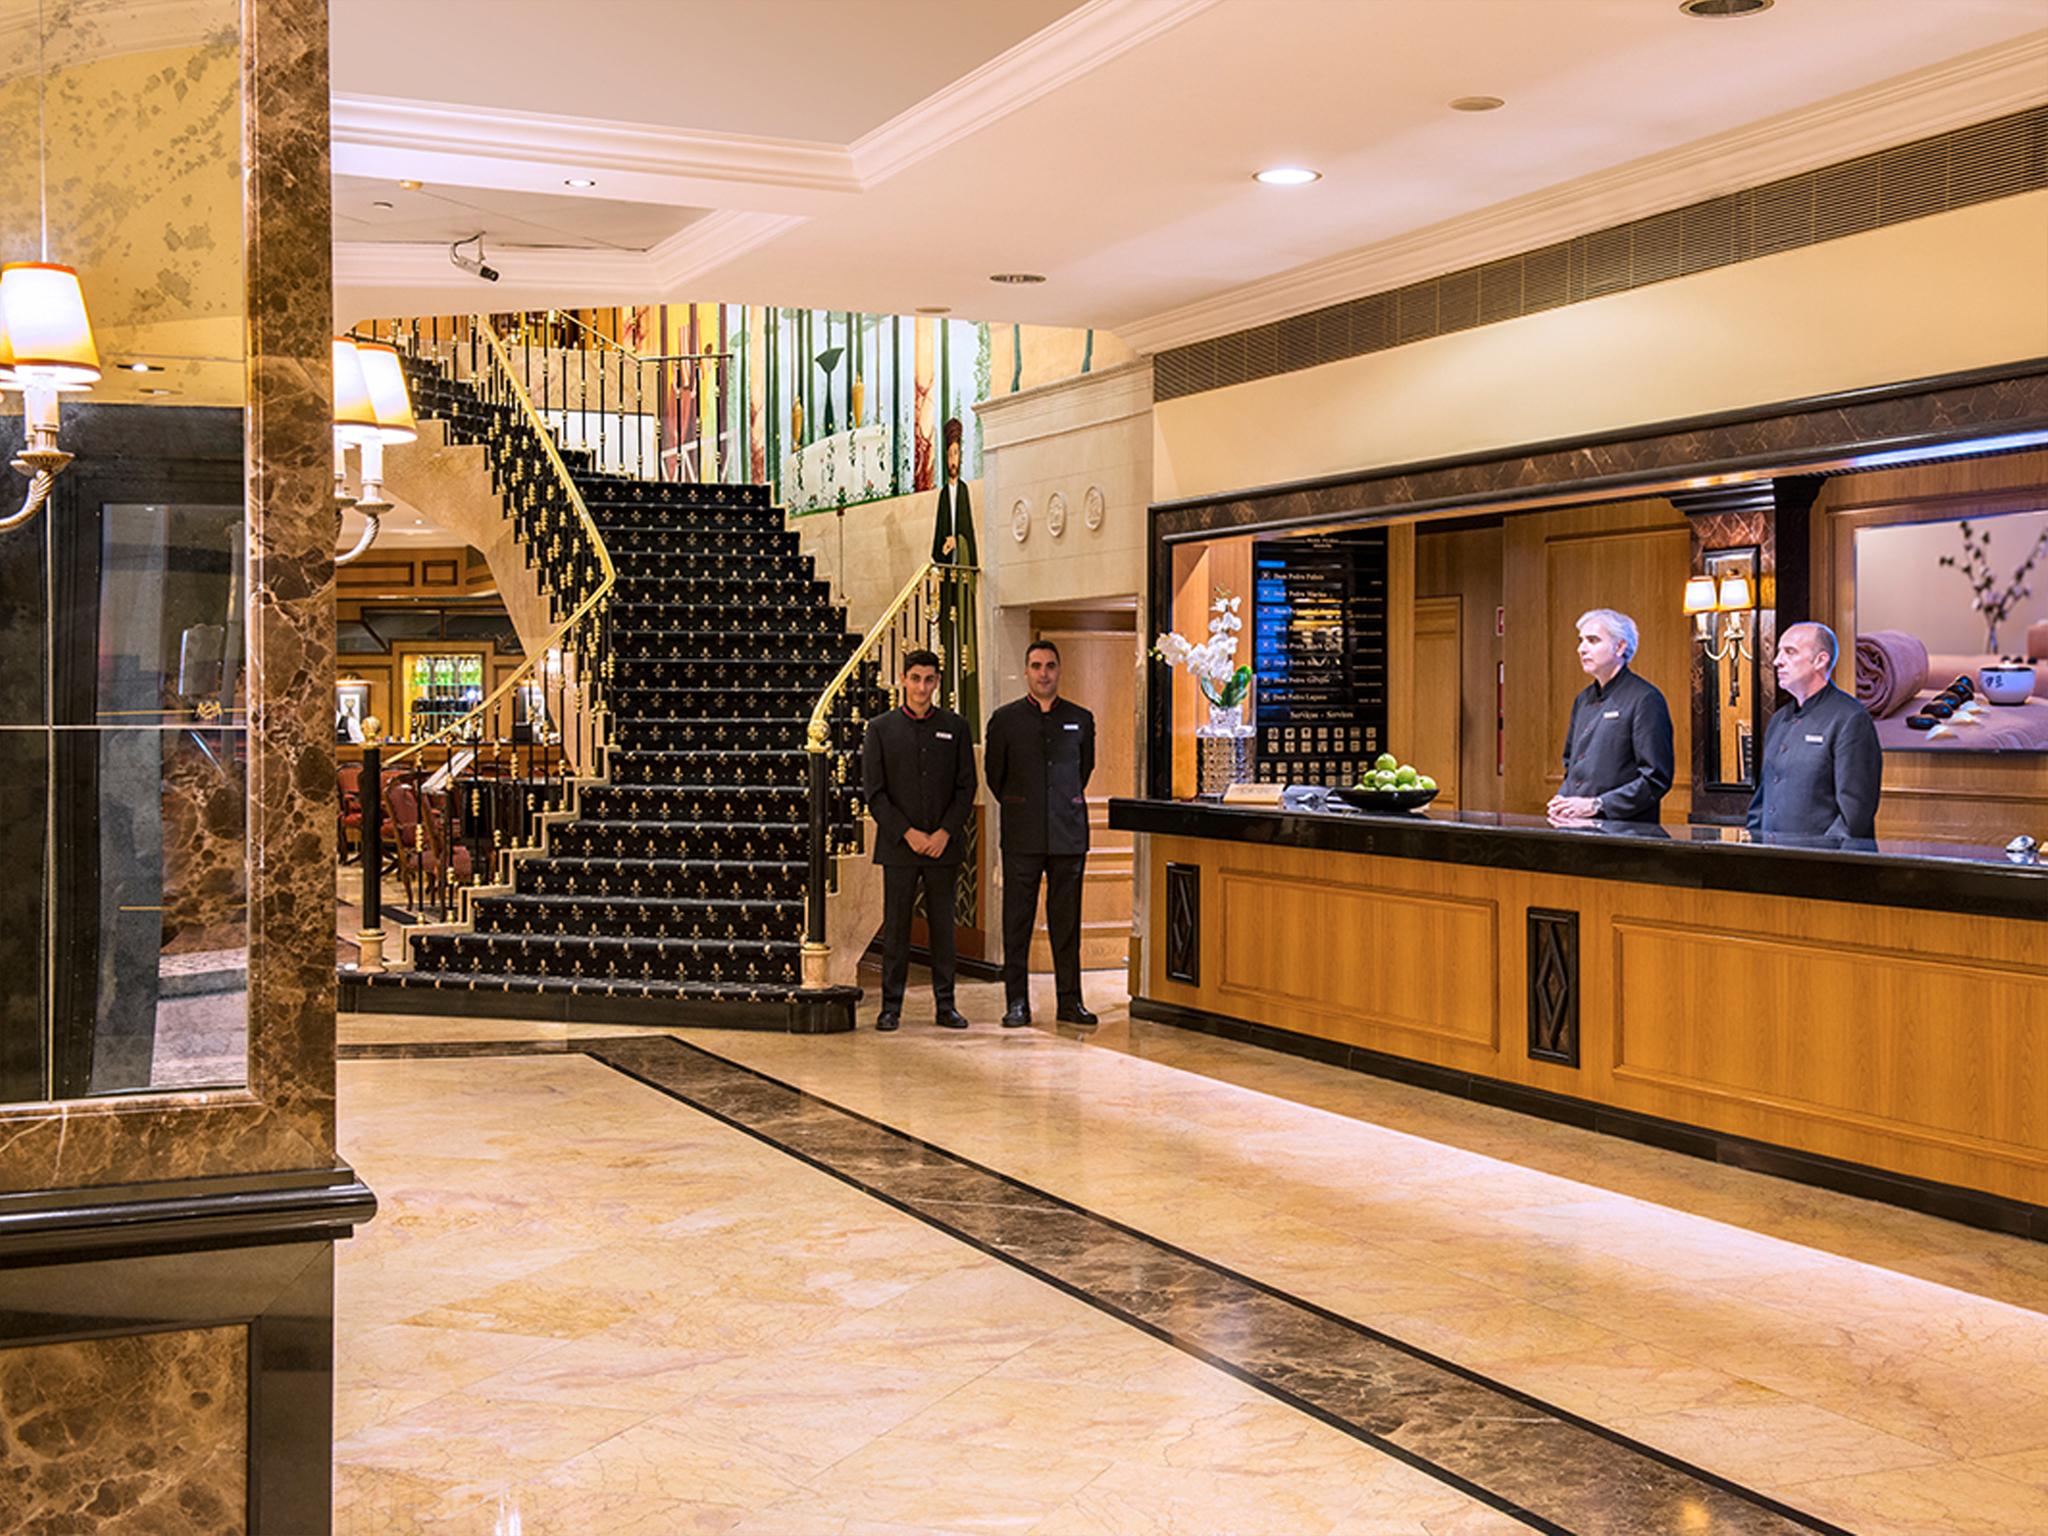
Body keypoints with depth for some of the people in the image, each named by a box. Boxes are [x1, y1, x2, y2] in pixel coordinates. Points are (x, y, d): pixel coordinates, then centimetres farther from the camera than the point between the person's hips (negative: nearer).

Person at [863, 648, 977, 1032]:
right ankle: (891, 1006, 6)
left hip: (943, 845, 1)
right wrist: (908, 833, -10)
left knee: (943, 926, 5)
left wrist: (944, 833, -8)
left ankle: (945, 1004, 10)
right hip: (898, 845, -1)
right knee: (896, 927, 0)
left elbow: (966, 788, 5)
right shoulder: (880, 728, 4)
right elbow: (873, 792, -1)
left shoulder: (955, 727, 8)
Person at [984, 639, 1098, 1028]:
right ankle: (1017, 1002, 5)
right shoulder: (1005, 719, 3)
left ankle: (1070, 1001, 10)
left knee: (1067, 921, 4)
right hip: (1022, 836, -1)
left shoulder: (1080, 719, 8)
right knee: (1017, 922, 0)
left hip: (1068, 834, 1)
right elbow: (994, 773, 12)